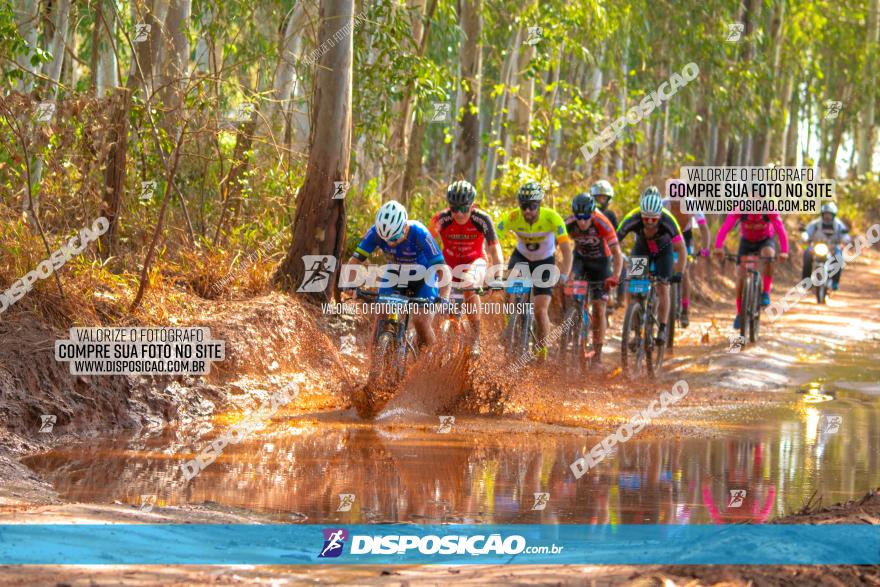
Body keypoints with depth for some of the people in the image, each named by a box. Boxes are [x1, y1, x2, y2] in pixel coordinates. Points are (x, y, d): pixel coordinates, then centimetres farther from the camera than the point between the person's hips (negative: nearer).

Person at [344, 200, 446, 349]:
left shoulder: (419, 233, -36)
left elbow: (440, 266, -37)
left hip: (422, 278, -3)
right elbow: (356, 259, -27)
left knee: (421, 320, -17)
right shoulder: (376, 232, -28)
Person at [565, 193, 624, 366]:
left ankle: (597, 355, 0)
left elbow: (617, 253, -33)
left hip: (601, 261, -2)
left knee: (599, 308, -7)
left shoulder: (602, 223, -32)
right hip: (580, 258, 2)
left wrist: (615, 276, -48)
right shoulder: (569, 224, -26)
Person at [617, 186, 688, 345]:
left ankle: (662, 329, -3)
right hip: (641, 249, 1)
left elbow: (681, 250, -38)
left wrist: (679, 273, -52)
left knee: (662, 287, -14)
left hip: (664, 250, -1)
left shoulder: (667, 220, -37)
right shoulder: (632, 219, -36)